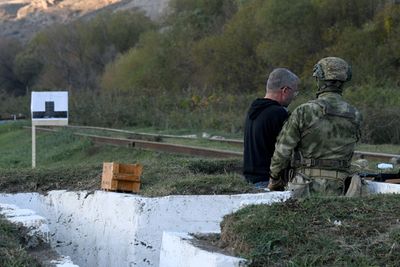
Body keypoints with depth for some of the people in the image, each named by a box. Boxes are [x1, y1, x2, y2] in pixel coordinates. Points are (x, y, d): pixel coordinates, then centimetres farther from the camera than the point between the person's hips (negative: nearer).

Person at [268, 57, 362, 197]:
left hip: (305, 186, -3)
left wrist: (274, 178, 8)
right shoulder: (355, 116, 2)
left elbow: (283, 150, -6)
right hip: (336, 188, 3)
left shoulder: (304, 111, -9)